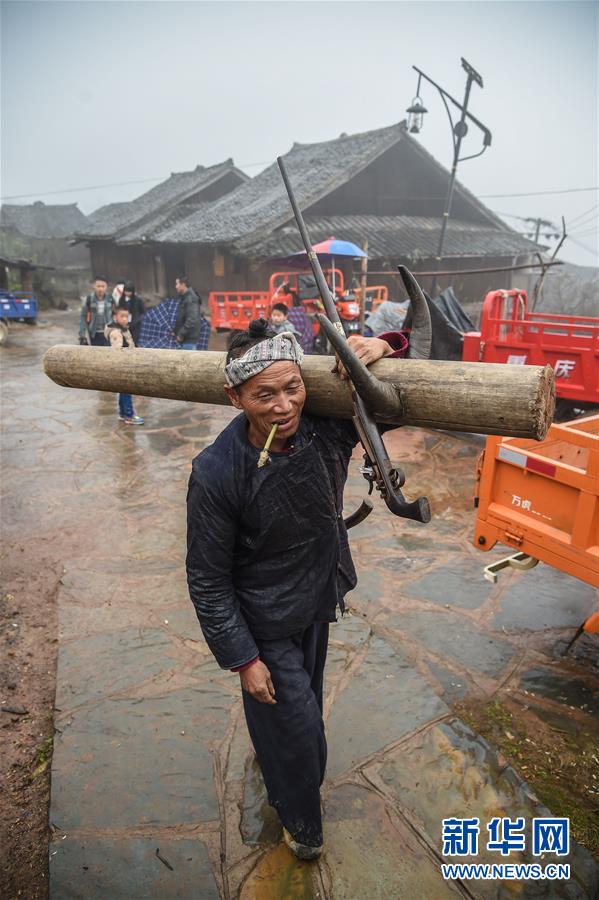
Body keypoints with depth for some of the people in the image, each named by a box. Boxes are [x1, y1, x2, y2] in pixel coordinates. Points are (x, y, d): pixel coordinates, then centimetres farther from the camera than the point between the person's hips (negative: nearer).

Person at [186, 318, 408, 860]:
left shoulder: (327, 427, -20)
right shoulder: (216, 474, -30)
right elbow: (208, 580, -19)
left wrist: (384, 347, -28)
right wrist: (242, 658, -14)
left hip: (318, 602, 5)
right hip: (265, 624, -5)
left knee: (306, 698, 29)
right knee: (297, 723, 11)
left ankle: (272, 759, 63)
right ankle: (301, 821, 44)